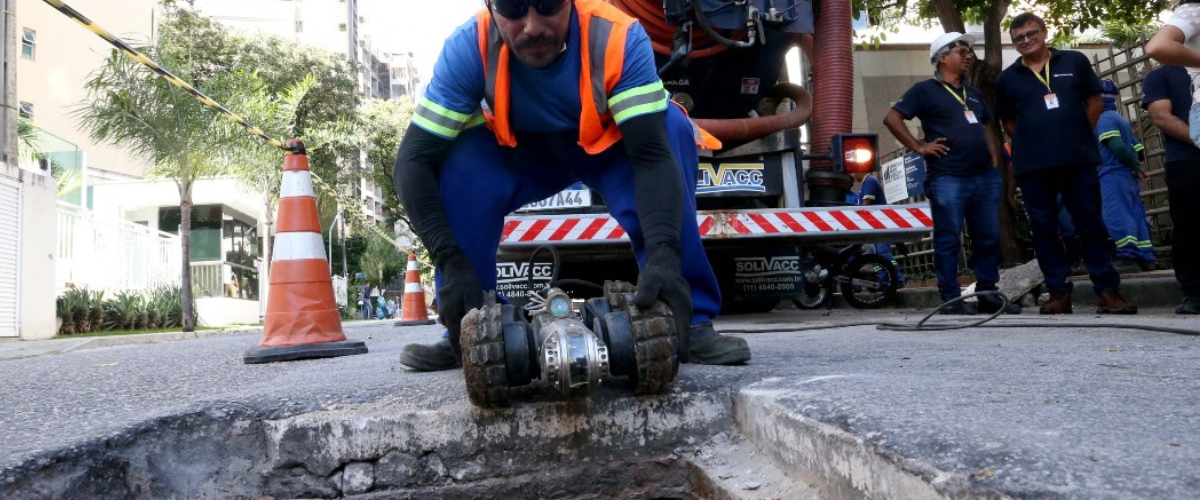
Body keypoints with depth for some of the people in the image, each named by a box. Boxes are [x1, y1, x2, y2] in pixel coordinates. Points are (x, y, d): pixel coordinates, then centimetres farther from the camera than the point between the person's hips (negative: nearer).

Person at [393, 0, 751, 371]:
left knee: (672, 128, -32)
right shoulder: (469, 47, -30)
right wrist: (451, 263, -43)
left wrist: (663, 255, -55)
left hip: (609, 147, -1)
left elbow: (653, 153, -39)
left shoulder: (618, 37, -34)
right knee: (459, 157, -30)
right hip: (520, 155, 1)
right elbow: (415, 160, -31)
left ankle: (688, 321, -25)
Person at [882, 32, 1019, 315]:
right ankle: (951, 298, 2)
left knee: (989, 237, 7)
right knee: (949, 239, -3)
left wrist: (995, 161, 15)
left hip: (984, 177, 7)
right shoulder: (925, 90, 1)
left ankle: (988, 295, 16)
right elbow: (892, 119, -7)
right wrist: (919, 147, -10)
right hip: (947, 178, -7)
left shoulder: (973, 93, 23)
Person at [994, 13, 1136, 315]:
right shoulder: (1007, 79, 8)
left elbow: (1095, 102, 11)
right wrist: (1033, 143, 7)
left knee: (1091, 225, 1)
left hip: (1078, 160, -1)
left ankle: (1107, 291, 5)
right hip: (1031, 166, 1)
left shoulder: (1075, 62, 7)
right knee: (1044, 230, 2)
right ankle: (1059, 292, 8)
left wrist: (1078, 136, 6)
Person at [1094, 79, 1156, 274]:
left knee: (1117, 215, -16)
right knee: (1135, 215, 8)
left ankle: (1128, 257, -25)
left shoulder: (1104, 118, -7)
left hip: (1112, 175, -9)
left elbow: (1116, 146, -17)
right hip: (1128, 175, 9)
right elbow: (1137, 148, 17)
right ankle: (1146, 258, 8)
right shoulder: (1121, 119, 20)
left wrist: (1134, 166, -7)